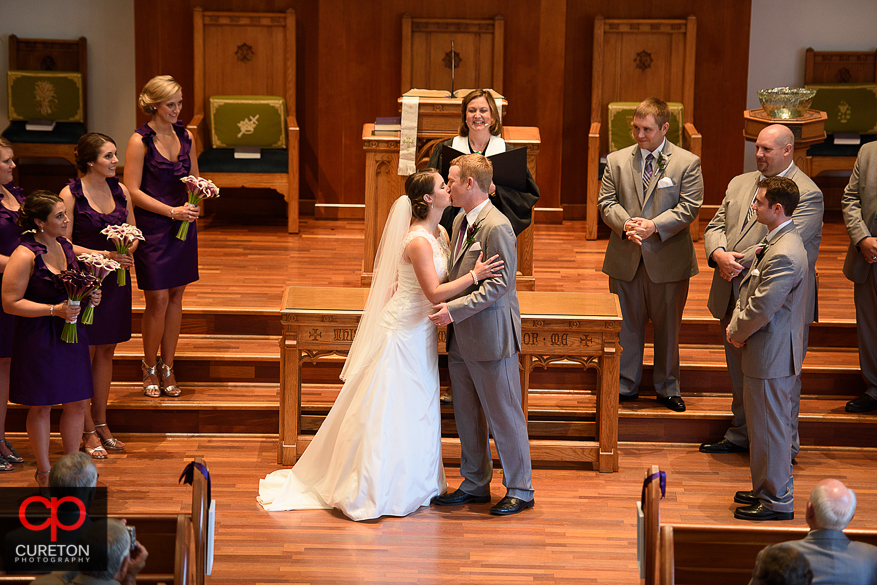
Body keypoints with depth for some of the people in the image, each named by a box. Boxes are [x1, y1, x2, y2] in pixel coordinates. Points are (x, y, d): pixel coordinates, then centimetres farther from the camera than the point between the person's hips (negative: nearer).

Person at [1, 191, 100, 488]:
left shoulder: (66, 246, 6)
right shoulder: (24, 256, -17)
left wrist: (89, 296, 1)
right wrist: (54, 310, -22)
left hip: (72, 332, 7)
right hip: (38, 338, -7)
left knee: (77, 402, 10)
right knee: (41, 406, 5)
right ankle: (44, 472, 19)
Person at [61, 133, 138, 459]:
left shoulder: (120, 190, 5)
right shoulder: (70, 195, -11)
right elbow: (64, 244, -12)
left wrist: (127, 251, -8)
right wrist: (103, 255, -21)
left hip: (115, 280, 6)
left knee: (106, 351, 13)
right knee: (85, 353, 1)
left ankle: (101, 423, 25)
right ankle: (88, 431, 10)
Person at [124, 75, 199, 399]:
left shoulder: (185, 136, 8)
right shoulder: (140, 141, -10)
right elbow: (132, 191, -13)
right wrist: (171, 211, -17)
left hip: (182, 226, 5)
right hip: (152, 227, -5)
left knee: (176, 297, 8)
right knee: (158, 300, -3)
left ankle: (167, 368, 18)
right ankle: (149, 368, 15)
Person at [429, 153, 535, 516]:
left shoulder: (497, 227, -19)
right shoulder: (460, 221, 11)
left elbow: (500, 284, -22)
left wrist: (455, 308, -24)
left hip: (491, 336, -9)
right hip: (461, 337, 9)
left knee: (504, 416, 1)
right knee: (466, 415, 15)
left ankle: (520, 490, 13)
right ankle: (475, 484, 27)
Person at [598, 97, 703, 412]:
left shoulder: (687, 163, -3)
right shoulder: (617, 161, 5)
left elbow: (688, 207, -9)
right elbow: (607, 201, 2)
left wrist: (654, 226, -21)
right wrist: (625, 224, -18)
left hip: (668, 260, -2)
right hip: (625, 259, 2)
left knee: (668, 326, 9)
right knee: (626, 324, 10)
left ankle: (667, 386, 24)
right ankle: (626, 384, 24)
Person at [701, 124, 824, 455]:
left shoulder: (807, 194, -12)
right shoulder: (739, 184, 12)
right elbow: (715, 227, 10)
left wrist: (740, 263, -22)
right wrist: (719, 255, -12)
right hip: (734, 297, 7)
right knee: (739, 373, 18)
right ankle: (741, 435, 33)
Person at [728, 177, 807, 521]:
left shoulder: (784, 255, -26)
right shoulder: (776, 242, 8)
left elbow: (761, 309, -26)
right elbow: (750, 292, 14)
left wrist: (737, 332, -9)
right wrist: (737, 323, -1)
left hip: (771, 356, -10)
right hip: (766, 352, 10)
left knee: (770, 427, 1)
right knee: (763, 424, 20)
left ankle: (777, 501, 12)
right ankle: (768, 489, 33)